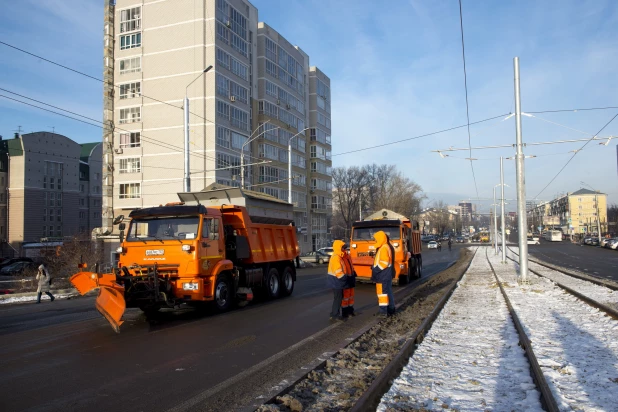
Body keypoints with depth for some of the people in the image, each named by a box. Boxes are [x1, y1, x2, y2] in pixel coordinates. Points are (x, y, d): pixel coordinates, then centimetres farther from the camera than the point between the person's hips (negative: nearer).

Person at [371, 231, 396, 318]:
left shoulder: (384, 248, -18)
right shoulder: (387, 247, 15)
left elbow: (384, 263, -24)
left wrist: (375, 270, -19)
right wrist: (375, 267, 12)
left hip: (383, 275, -10)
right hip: (387, 274, 10)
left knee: (382, 292, -7)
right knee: (388, 291, 15)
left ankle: (383, 311, -5)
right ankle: (391, 309, 23)